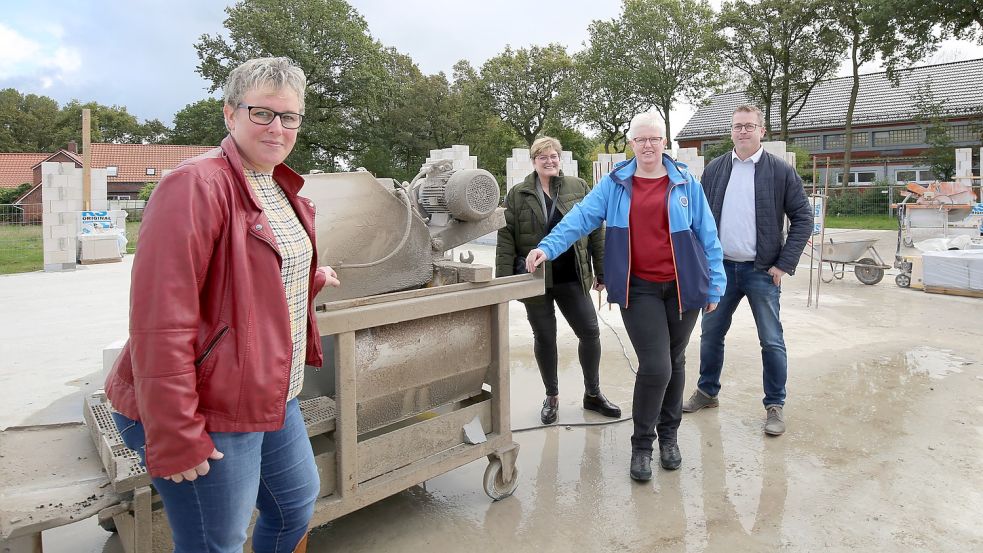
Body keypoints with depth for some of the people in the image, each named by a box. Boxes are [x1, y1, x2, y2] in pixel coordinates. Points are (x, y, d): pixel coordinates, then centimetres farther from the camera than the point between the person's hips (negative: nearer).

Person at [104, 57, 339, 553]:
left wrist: (311, 280, 25)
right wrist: (174, 438, -23)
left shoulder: (283, 188, 9)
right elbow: (160, 322, -25)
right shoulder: (197, 186, -20)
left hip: (273, 399, 9)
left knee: (297, 504, 24)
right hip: (210, 414, -8)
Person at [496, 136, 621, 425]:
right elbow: (506, 238, -3)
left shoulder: (578, 188, 4)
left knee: (590, 332, 3)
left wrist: (602, 271, 3)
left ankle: (593, 394, 23)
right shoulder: (517, 194, 1)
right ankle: (552, 397, 27)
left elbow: (596, 231, 5)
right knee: (544, 338, 9)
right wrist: (505, 280, -9)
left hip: (571, 278, 1)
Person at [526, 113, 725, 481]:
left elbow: (707, 235, 5)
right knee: (655, 367, -9)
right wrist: (548, 247, -21)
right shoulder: (615, 184, 3)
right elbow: (581, 216, -7)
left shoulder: (685, 183, 3)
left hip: (682, 287, 2)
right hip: (639, 289, -2)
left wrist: (714, 284, 2)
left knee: (675, 362, 13)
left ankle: (668, 436, 33)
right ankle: (641, 445, 11)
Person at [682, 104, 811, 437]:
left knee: (772, 341, 3)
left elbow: (802, 219, -2)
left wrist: (785, 264, -9)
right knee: (710, 334, 13)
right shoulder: (714, 170, 5)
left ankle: (775, 406, 18)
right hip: (721, 268, 3)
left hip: (762, 271, -3)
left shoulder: (782, 171, -3)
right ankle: (707, 392, 30)